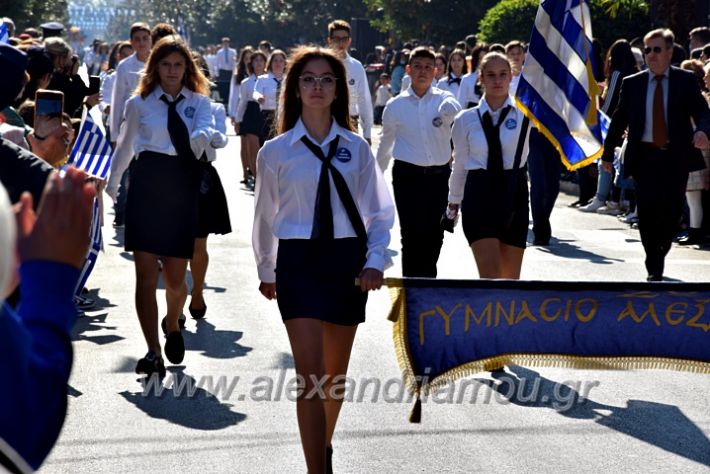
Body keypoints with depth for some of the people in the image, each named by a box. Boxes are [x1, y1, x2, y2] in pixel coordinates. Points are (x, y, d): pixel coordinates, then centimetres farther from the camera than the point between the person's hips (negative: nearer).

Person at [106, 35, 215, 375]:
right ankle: (153, 351, -2)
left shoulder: (199, 102, 7)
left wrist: (201, 137, -37)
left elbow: (204, 131, -13)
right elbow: (125, 147, 19)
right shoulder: (139, 103, 7)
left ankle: (172, 325, 36)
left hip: (183, 187, 0)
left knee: (175, 277, 4)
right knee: (146, 273, -5)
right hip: (147, 184, 0)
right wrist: (112, 183, 28)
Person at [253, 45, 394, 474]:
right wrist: (266, 270, 18)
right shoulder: (276, 152, -1)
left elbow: (380, 210, 5)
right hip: (299, 260, -2)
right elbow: (265, 216, 10)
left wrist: (375, 260, -8)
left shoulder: (356, 148, 2)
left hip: (347, 258, 2)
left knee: (337, 371, 15)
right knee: (310, 373, -11)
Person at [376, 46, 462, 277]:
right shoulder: (395, 106, 3)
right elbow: (385, 145, 14)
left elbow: (454, 110, -24)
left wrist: (449, 109, -46)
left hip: (439, 175, 2)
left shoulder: (444, 98, 2)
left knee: (434, 237, 10)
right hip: (408, 176, -2)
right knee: (412, 236, -7)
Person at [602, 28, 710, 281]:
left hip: (676, 157, -1)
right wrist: (608, 153, 11)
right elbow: (619, 120, 11)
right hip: (645, 156, 1)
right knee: (647, 212, -6)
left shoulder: (686, 80, 4)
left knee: (671, 212, -2)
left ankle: (659, 257, 24)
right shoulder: (632, 83, 7)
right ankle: (654, 268, 5)